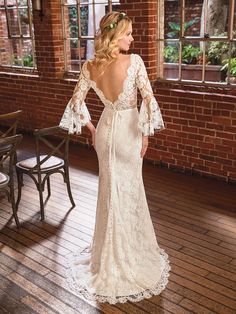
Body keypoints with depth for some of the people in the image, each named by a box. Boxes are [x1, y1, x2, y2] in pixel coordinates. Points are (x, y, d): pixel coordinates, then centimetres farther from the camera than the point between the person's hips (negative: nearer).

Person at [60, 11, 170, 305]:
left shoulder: (89, 67, -6)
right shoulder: (134, 61, -19)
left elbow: (76, 101, -1)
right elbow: (149, 99, -22)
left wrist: (91, 129, 9)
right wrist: (145, 133, -11)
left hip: (105, 131, 4)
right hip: (128, 133, -4)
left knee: (109, 189, 18)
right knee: (129, 190, 12)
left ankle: (109, 253, 33)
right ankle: (130, 251, 29)